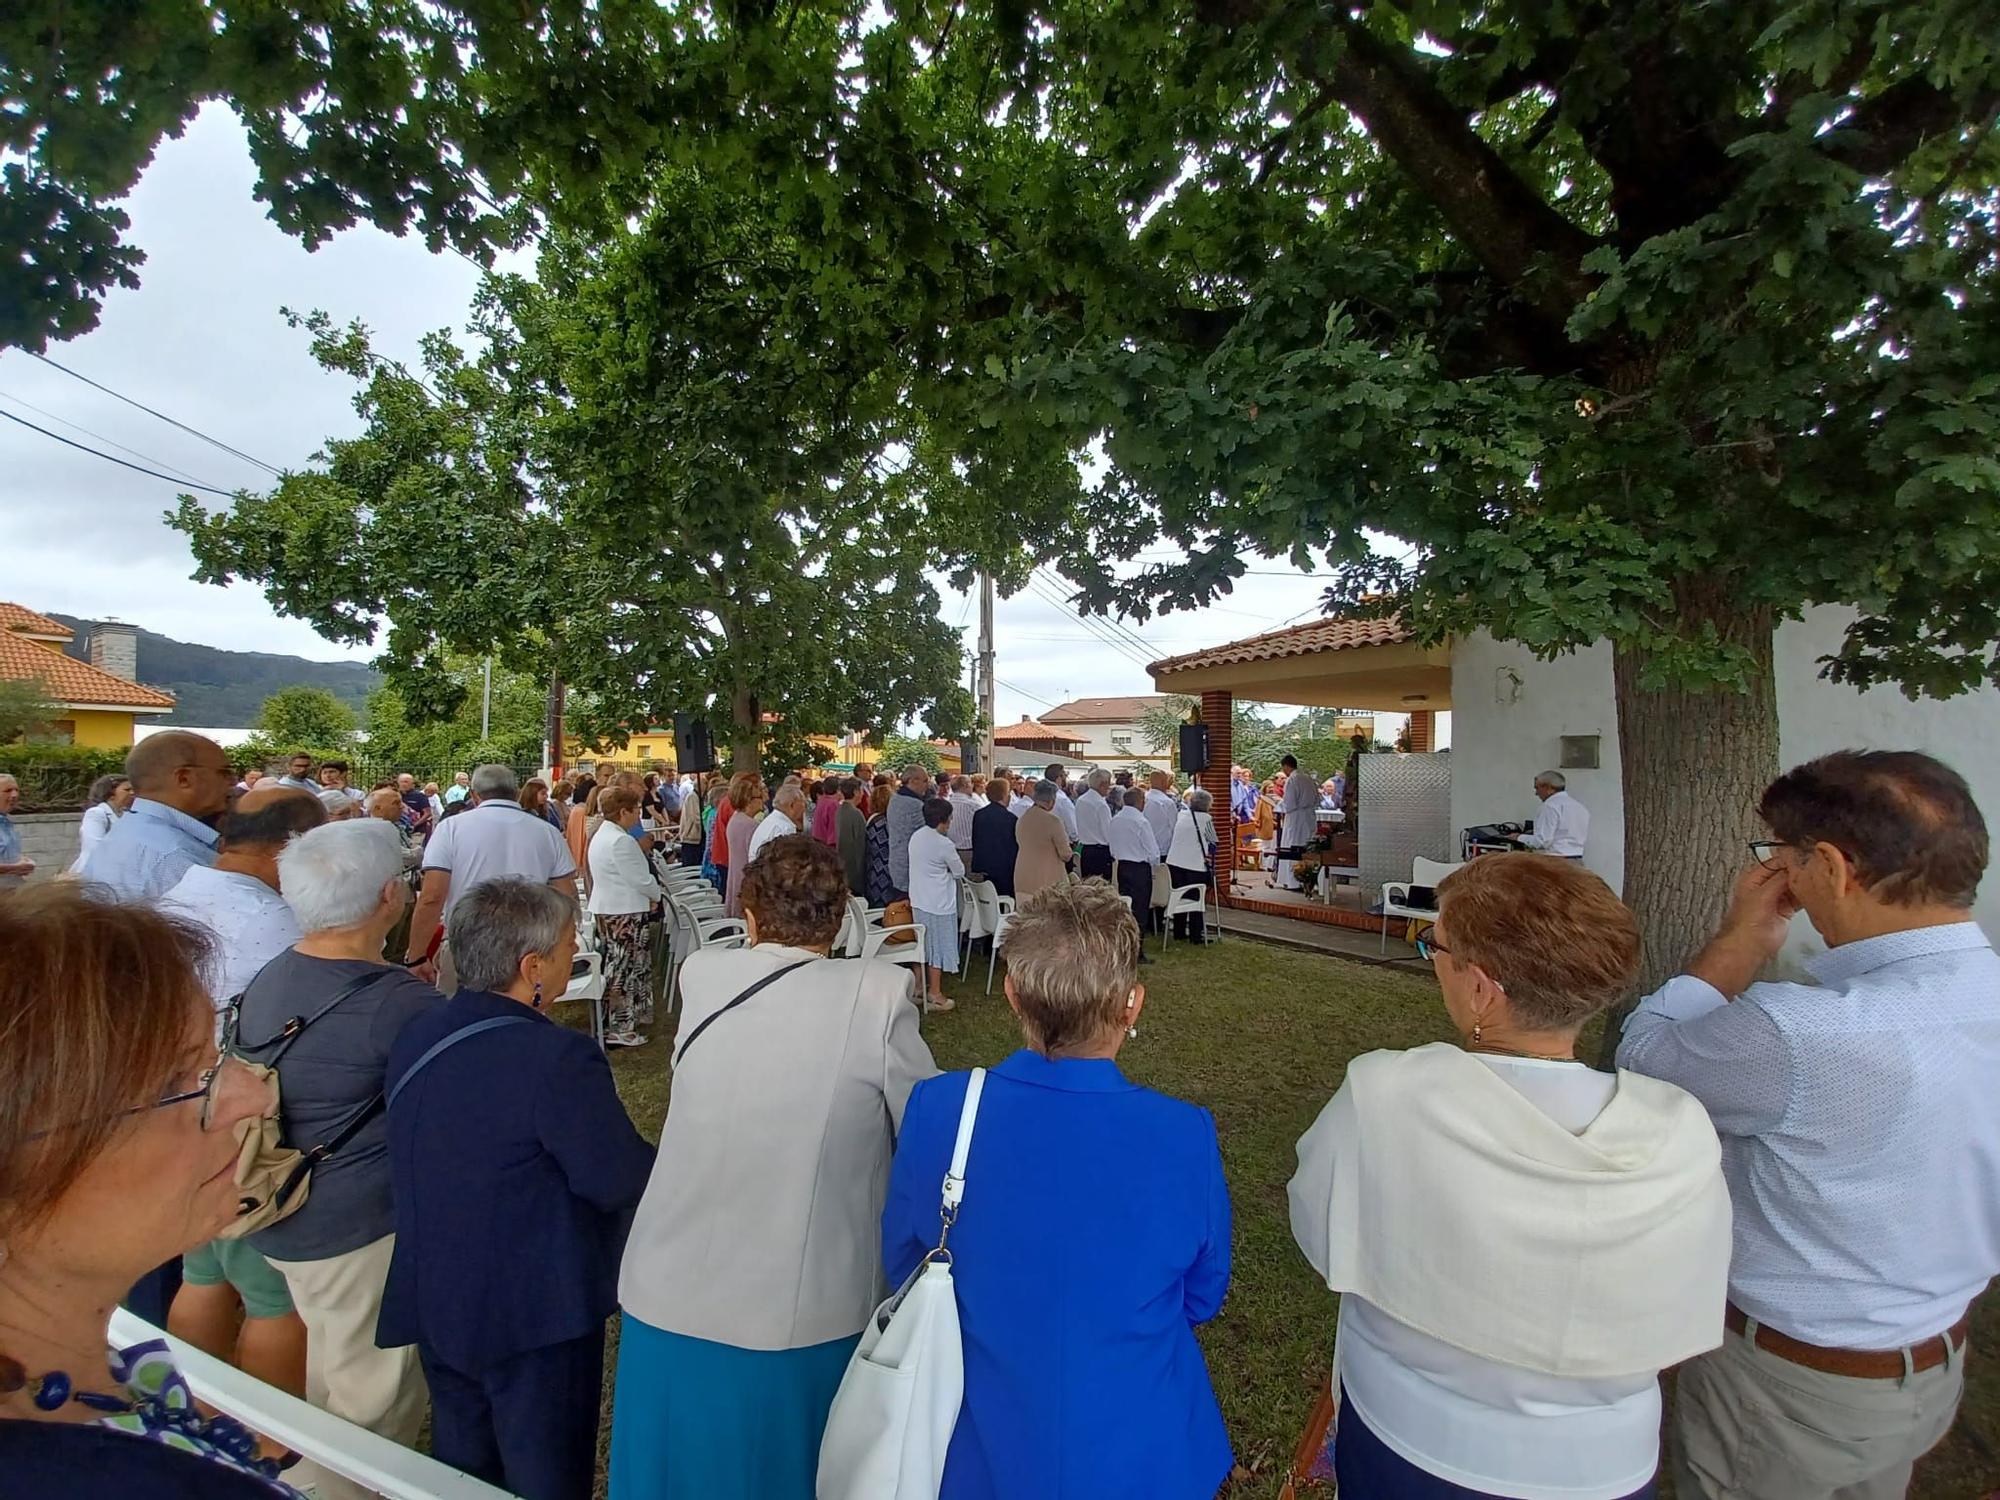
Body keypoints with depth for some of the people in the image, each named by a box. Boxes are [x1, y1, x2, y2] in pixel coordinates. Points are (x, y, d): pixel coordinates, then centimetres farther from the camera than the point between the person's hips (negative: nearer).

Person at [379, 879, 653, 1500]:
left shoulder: (414, 1036, -5)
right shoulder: (559, 1058, -30)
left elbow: (416, 1153, 9)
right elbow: (623, 1184, -26)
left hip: (433, 1301, 7)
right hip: (536, 1312, -7)